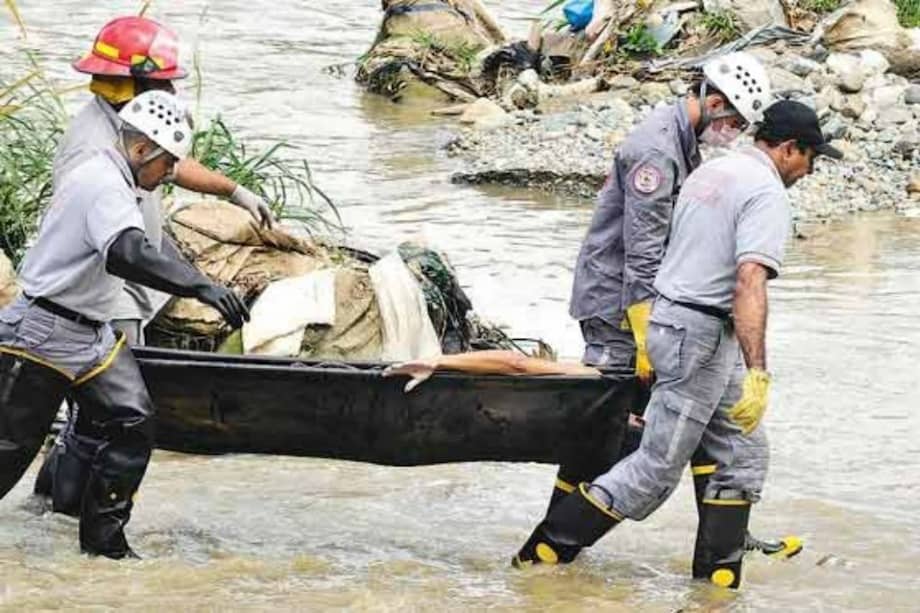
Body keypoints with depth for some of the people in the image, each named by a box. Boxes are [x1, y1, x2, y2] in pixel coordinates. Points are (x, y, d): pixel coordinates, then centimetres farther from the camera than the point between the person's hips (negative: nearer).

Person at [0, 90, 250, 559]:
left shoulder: (95, 176, 11)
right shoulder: (105, 188, -22)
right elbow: (127, 254, -40)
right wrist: (202, 287, -47)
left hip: (92, 337, 10)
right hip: (44, 338, -10)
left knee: (132, 424, -1)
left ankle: (103, 536, 4)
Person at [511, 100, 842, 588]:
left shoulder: (710, 172, 15)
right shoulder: (767, 193, -15)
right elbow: (749, 282, -27)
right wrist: (757, 373, -31)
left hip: (671, 317, 10)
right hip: (701, 333, -10)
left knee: (744, 456, 13)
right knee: (658, 468, -4)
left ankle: (716, 580, 13)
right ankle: (545, 551, 0)